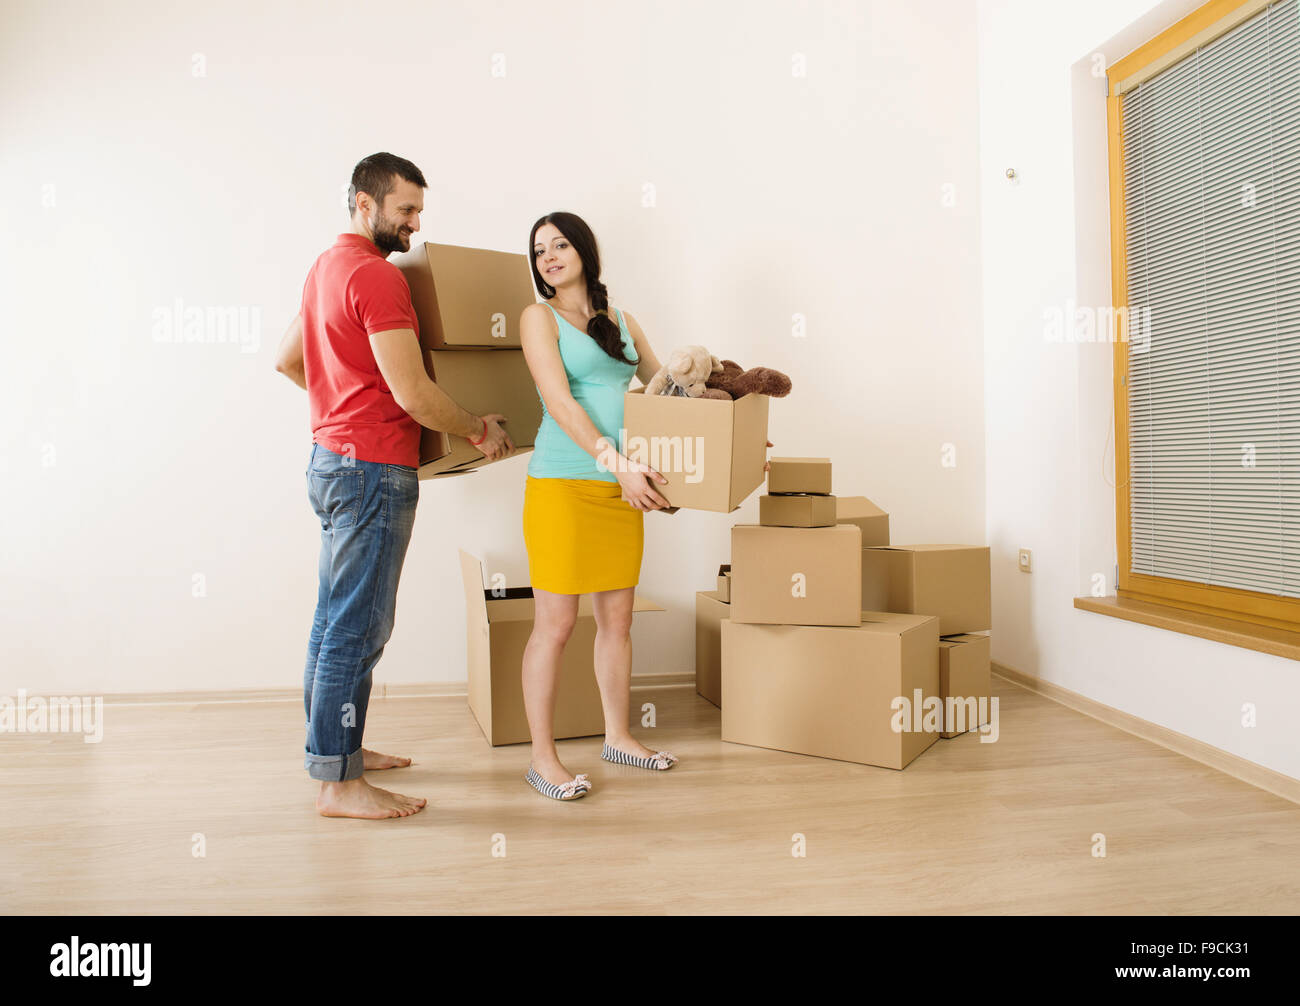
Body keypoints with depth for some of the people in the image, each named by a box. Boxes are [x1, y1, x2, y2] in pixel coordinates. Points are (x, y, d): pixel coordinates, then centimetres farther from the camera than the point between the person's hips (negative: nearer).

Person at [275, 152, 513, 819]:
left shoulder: (327, 266, 16)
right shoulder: (376, 275, -16)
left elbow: (286, 358, 26)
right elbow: (412, 393, -21)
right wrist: (477, 431, -7)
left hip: (332, 458, 11)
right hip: (372, 469, -11)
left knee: (336, 617, 16)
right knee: (358, 626, -5)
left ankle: (334, 747, 28)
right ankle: (338, 783, 3)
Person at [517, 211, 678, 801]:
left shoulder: (621, 321, 16)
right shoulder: (540, 317, 0)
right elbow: (559, 401, -13)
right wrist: (616, 460, -22)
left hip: (622, 487, 5)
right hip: (562, 482, -5)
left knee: (617, 619, 11)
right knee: (555, 624, -2)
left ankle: (617, 736, 26)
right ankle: (542, 757, 9)